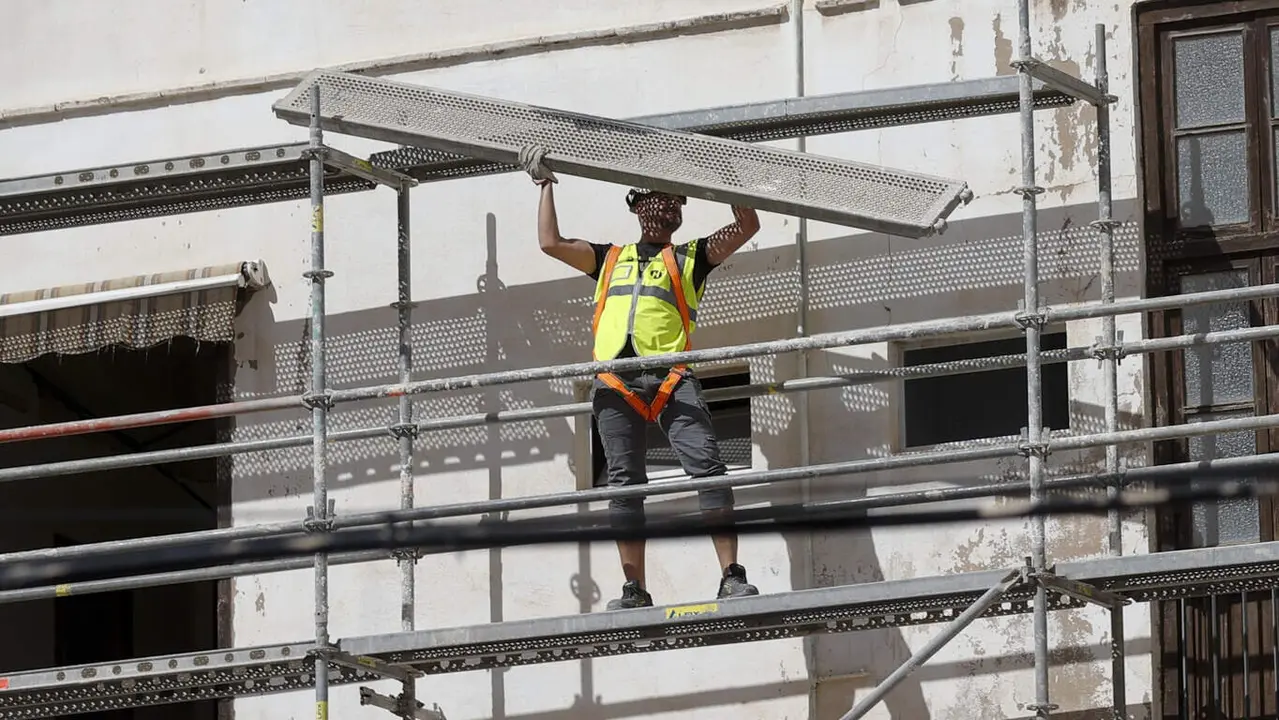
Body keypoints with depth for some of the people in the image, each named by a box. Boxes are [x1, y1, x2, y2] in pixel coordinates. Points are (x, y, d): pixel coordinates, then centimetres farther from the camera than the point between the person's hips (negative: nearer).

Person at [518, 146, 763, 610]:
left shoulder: (690, 258, 22)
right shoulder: (610, 259, 29)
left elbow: (747, 227, 15)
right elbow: (551, 243, 24)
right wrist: (545, 185, 29)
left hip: (671, 376, -2)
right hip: (615, 380, 2)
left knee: (706, 465, -17)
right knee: (624, 481, -3)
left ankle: (731, 576, -20)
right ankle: (634, 589, -3)